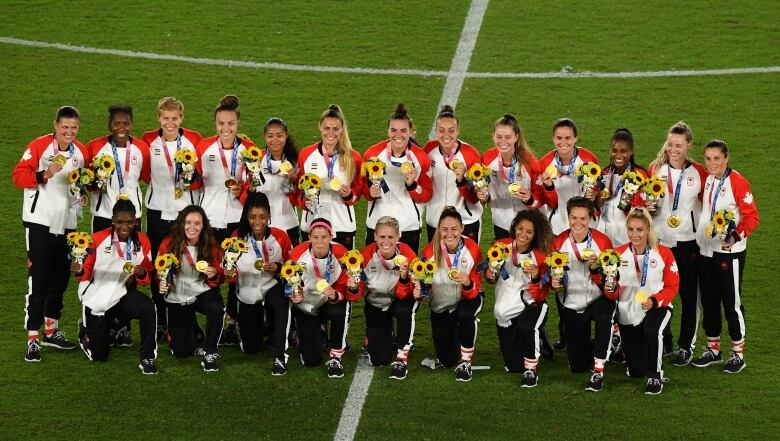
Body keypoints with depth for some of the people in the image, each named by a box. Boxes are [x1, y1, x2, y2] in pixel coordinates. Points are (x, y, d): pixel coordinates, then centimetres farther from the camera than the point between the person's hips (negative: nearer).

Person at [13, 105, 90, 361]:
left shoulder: (82, 153, 6)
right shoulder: (39, 146, -10)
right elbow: (19, 175, -17)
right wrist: (43, 175, -31)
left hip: (66, 223, 6)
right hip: (40, 221, -6)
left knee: (61, 278, 14)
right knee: (38, 280, -7)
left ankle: (51, 330, 28)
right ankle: (33, 338, -5)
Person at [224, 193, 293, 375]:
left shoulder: (280, 237, -14)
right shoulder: (238, 237, -14)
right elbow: (232, 272, -6)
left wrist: (278, 268, -23)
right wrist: (230, 274, -29)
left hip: (272, 287, -2)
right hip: (247, 293, 2)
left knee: (281, 303, -41)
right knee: (250, 348, 13)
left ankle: (280, 357, -33)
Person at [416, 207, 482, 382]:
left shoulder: (472, 250, -23)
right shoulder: (430, 251, -20)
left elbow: (475, 292, -22)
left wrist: (468, 284, -45)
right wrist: (418, 292, -35)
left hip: (467, 299, -2)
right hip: (440, 305, 2)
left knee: (465, 313, -39)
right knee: (447, 359, -1)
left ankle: (465, 363, -18)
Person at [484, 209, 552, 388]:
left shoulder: (540, 256, -15)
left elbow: (539, 296, -15)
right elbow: (490, 279, 9)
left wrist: (536, 278, -33)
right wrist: (490, 275, -13)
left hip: (529, 305, -3)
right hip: (504, 310, 3)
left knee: (526, 326, -41)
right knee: (514, 366, 7)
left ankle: (531, 371, -19)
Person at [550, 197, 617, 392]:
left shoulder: (602, 241, -13)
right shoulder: (559, 242, -9)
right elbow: (552, 275, 4)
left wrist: (596, 268, -32)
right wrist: (554, 282, -19)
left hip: (598, 299, -2)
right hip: (570, 304, 2)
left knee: (604, 317, -41)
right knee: (578, 366, 5)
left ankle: (598, 372, -27)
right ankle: (593, 348, 43)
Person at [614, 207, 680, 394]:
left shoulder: (663, 253, -9)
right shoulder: (619, 254, -4)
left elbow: (672, 286, -6)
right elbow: (613, 289, 0)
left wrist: (655, 301, -23)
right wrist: (610, 288, -25)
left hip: (657, 307, -3)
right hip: (628, 311, 3)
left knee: (652, 331, -40)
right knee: (636, 372, 5)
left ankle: (655, 376, -18)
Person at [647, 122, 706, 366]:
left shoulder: (698, 172, -4)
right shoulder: (655, 168, 0)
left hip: (688, 242, -1)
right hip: (659, 241, 2)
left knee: (689, 295, 5)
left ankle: (686, 346, 15)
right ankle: (662, 341, 22)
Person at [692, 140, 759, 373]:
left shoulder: (738, 182, -14)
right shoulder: (705, 179, 6)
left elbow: (752, 216, -14)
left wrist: (737, 236, -27)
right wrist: (699, 236, 8)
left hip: (729, 251, -7)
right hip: (706, 250, 7)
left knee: (731, 302, -1)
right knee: (709, 301, 13)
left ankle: (738, 354, 8)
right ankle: (713, 350, 25)